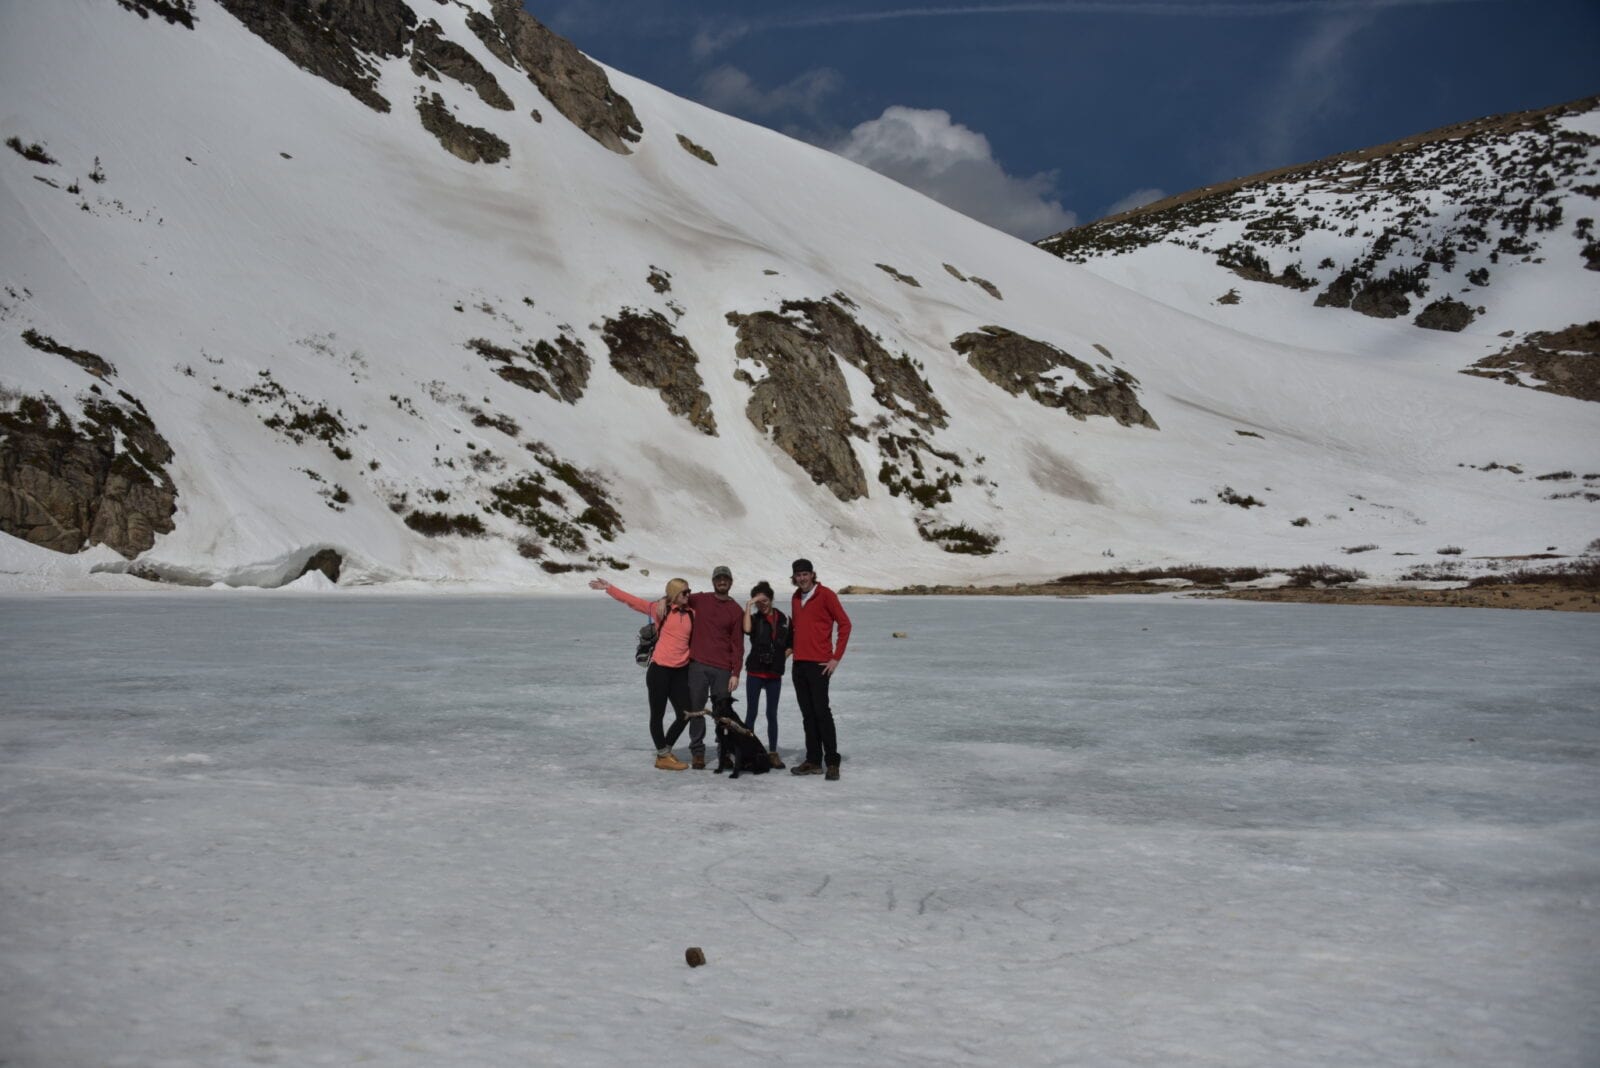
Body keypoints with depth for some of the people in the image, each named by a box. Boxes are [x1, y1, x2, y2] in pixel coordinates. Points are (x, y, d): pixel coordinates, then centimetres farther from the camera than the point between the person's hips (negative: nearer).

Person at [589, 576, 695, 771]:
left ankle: (665, 751, 28)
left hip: (681, 671, 4)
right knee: (658, 714, 5)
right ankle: (662, 757, 19)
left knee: (685, 715, 7)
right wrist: (608, 588, -1)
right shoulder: (660, 609, -2)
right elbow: (632, 600, 0)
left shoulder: (692, 613, 5)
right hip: (659, 669, -4)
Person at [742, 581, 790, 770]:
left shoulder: (784, 619, 4)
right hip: (755, 672, -2)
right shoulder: (755, 618, -1)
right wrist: (748, 606, -20)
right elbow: (747, 629, -24)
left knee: (772, 714, 9)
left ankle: (773, 752, 15)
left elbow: (792, 644, 13)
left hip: (775, 674, 2)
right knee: (751, 713, 3)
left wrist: (782, 657, 0)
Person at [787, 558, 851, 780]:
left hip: (819, 664, -7)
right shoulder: (796, 598, 15)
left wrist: (836, 657, -11)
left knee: (822, 712, -9)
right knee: (807, 714, 7)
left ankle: (832, 762, -6)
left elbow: (844, 623, -9)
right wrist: (792, 647, 11)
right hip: (799, 663, 7)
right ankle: (813, 761, 12)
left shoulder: (825, 595, -6)